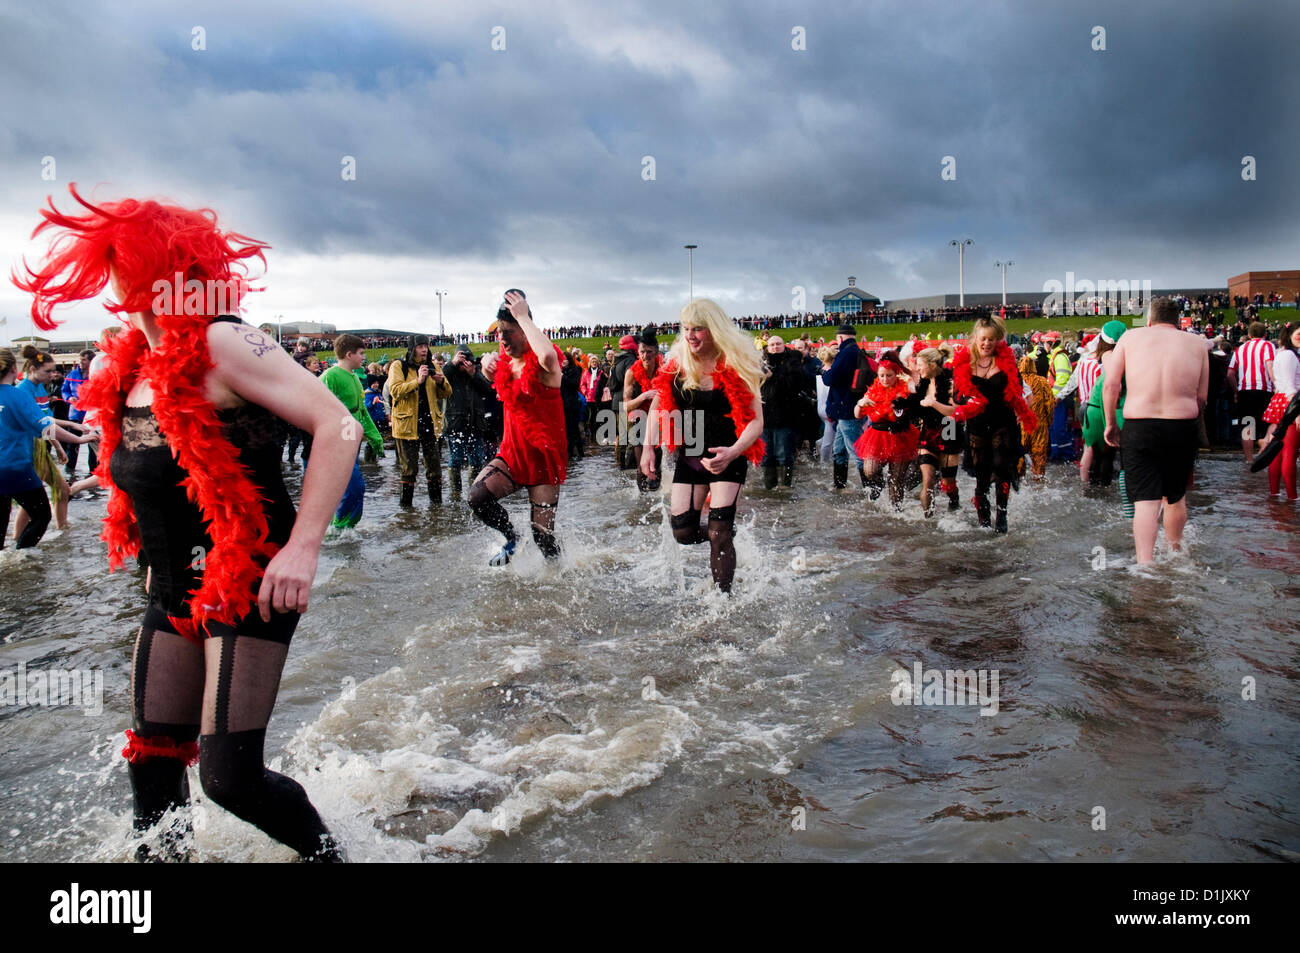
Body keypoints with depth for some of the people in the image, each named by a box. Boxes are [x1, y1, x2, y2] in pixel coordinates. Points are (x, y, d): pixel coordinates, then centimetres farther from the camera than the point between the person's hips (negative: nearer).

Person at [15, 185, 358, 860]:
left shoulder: (220, 344, -14)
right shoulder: (128, 369, 10)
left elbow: (336, 426, -21)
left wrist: (301, 548, -25)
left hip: (248, 587, -8)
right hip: (175, 593, 8)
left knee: (229, 778, -8)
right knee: (151, 763, 13)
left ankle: (326, 852, 19)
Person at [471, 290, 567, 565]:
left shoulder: (541, 364, -15)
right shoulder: (505, 361, 6)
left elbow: (548, 356, -43)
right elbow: (491, 377, 32)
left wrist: (523, 317, -30)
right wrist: (487, 364, 6)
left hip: (545, 456, -6)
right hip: (512, 452, 6)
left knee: (542, 534, -3)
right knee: (478, 495, -18)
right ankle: (512, 540, 8)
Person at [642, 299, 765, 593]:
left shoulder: (736, 365, -13)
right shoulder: (677, 363, -2)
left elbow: (756, 421, -16)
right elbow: (658, 407, 10)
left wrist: (732, 452, -33)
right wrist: (648, 449, -1)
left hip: (727, 459, -4)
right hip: (688, 457, 4)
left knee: (719, 533, -11)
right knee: (682, 531, 2)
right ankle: (718, 522, 35)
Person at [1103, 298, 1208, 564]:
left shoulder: (1132, 336, 6)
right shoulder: (1196, 344, 10)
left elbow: (1110, 385, -1)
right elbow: (1201, 398, 6)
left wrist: (1110, 423, 9)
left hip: (1139, 428, -2)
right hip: (1183, 428, 2)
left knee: (1146, 501, -4)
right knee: (1175, 496, 20)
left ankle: (1144, 564, -15)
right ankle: (1175, 550, 39)